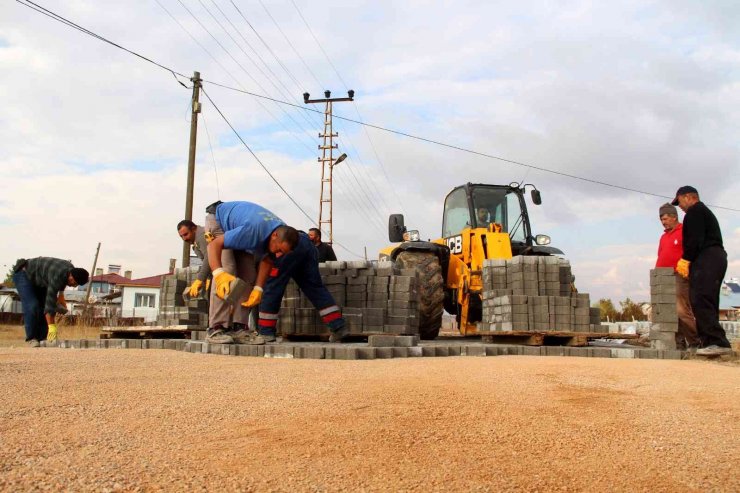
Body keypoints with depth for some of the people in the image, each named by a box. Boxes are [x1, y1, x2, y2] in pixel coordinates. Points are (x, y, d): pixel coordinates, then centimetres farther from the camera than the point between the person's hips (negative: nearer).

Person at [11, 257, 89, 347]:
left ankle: (41, 338, 1)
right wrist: (51, 326, -42)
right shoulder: (56, 277, -40)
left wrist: (61, 294, 13)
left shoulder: (71, 269, -15)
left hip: (38, 280, 8)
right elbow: (50, 302, -42)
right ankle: (31, 339, -12)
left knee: (43, 306, -2)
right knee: (32, 307, -22)